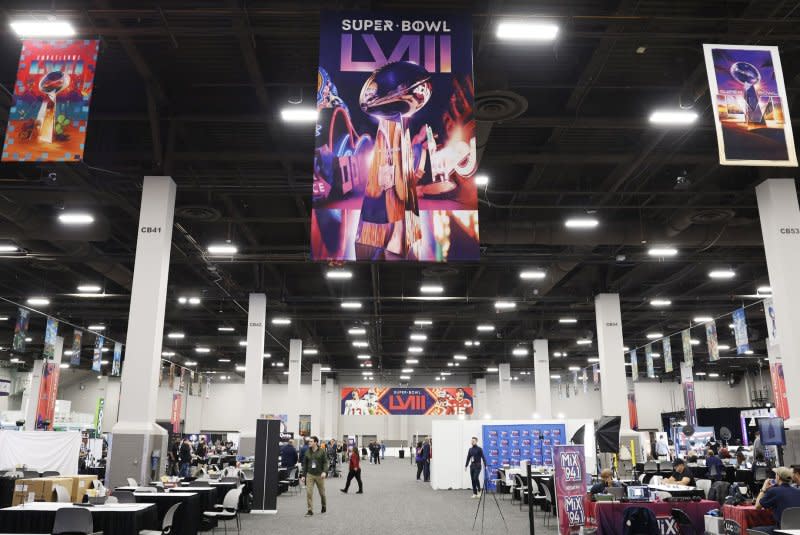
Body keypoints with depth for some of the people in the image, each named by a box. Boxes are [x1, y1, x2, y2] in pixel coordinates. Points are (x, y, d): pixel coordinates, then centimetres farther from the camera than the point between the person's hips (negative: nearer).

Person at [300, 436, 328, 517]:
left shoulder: (322, 452, -4)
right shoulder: (307, 452, 5)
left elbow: (325, 462, -7)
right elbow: (305, 464, 10)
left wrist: (324, 472, -23)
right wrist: (303, 475, 7)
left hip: (319, 475, -2)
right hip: (310, 475, 2)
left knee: (322, 492, 12)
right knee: (309, 492, -9)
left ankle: (324, 506, 36)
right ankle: (310, 511, -4)